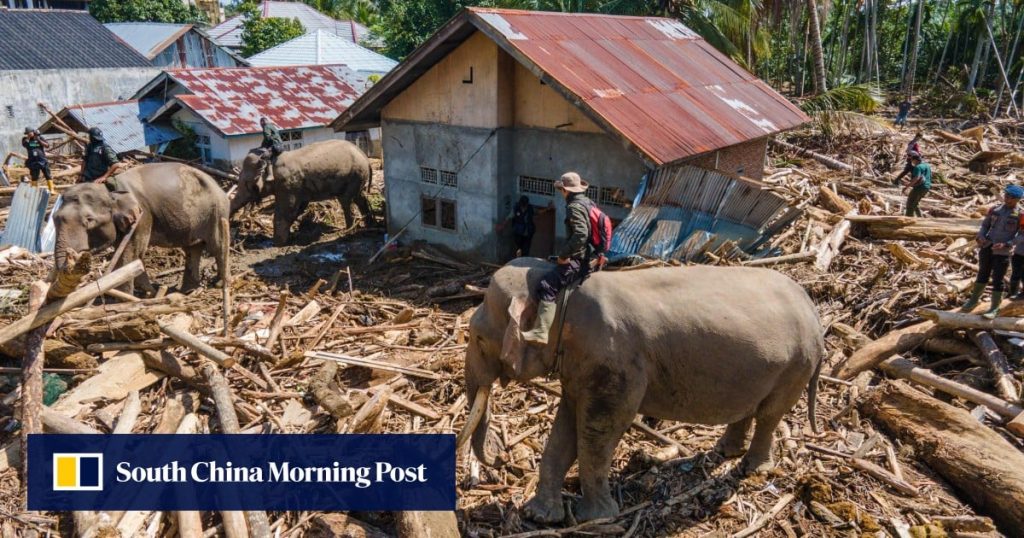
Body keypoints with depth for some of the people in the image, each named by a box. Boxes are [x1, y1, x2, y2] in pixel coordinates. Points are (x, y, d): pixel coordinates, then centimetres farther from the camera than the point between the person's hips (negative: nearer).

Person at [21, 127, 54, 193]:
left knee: (48, 175, -3)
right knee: (34, 177, 4)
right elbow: (24, 145, -15)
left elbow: (47, 146, -8)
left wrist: (39, 140, -15)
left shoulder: (40, 138, 3)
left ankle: (52, 189, -3)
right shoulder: (25, 139, 5)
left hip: (42, 160, 0)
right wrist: (28, 137, -12)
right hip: (33, 162, 0)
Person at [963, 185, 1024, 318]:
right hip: (987, 247, 4)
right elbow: (985, 225, 14)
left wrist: (1006, 244, -20)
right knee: (982, 275, 17)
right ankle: (974, 300, 30)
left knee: (997, 280, -1)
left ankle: (994, 308, 9)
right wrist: (980, 236, -5)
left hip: (1002, 252, -4)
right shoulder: (995, 210, 6)